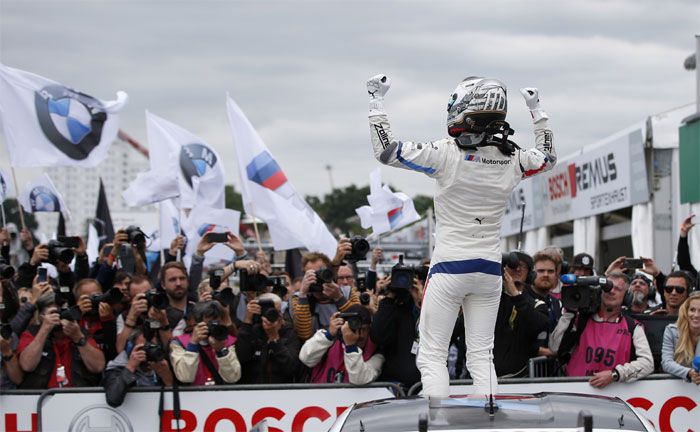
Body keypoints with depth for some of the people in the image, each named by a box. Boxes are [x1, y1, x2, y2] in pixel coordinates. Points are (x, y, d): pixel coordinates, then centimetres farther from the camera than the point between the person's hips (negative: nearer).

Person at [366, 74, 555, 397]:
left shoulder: (447, 154, -15)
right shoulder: (512, 160, -1)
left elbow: (385, 151, -10)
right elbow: (548, 157, 21)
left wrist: (376, 100, -2)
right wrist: (536, 110, 30)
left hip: (449, 266, -4)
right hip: (489, 269, 4)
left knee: (432, 356, 1)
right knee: (481, 356, 11)